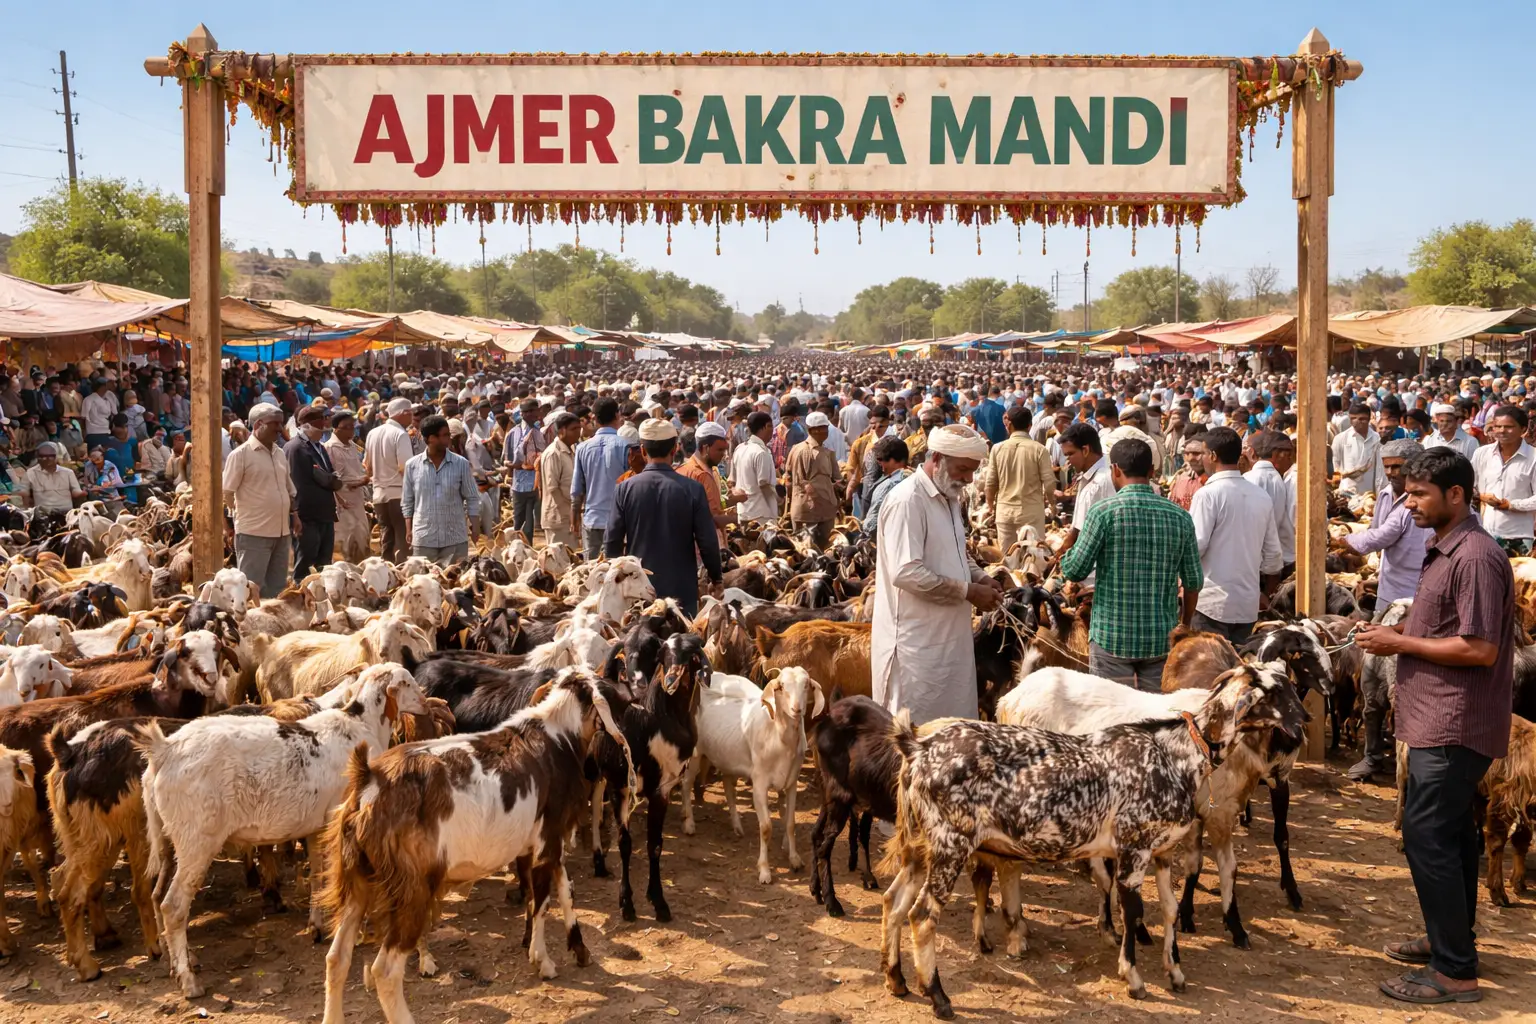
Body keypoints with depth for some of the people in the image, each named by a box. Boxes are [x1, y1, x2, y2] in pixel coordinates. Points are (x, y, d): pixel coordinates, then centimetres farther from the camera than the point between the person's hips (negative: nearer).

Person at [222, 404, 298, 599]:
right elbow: (227, 493, -9)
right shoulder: (240, 454, -9)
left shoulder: (280, 454, 13)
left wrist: (294, 514, 12)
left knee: (277, 587, 12)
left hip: (281, 531, 7)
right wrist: (242, 514, -3)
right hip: (253, 532, -7)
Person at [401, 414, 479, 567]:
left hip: (455, 538, 0)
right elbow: (407, 501, 7)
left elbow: (472, 499, 4)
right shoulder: (412, 465, 0)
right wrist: (409, 529, 2)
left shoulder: (461, 464, -1)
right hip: (423, 538, 0)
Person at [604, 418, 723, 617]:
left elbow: (612, 542, -3)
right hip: (681, 588, -1)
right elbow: (707, 541, -8)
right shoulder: (692, 489, -10)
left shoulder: (625, 489, -6)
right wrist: (716, 578, 8)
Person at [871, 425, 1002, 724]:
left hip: (949, 635, 9)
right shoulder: (908, 500, -18)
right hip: (918, 640, -9)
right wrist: (969, 591, -20)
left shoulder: (948, 497, 13)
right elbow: (906, 573, -26)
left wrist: (981, 578, 4)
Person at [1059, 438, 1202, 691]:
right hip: (1162, 637, 3)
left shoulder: (1103, 511, -11)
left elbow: (1075, 570, -9)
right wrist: (1185, 624, 22)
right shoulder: (1179, 516, 1)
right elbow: (1194, 581, 6)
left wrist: (1065, 558, 14)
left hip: (1112, 635, -3)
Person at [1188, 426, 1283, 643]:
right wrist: (1264, 581, 25)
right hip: (1248, 602, 6)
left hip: (1212, 601, -6)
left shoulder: (1208, 494, -12)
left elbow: (1195, 547, -15)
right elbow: (1272, 552, 10)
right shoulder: (1262, 496, 7)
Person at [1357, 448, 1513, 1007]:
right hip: (1441, 720, 10)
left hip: (1454, 726, -10)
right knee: (1452, 834, 18)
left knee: (1427, 836, -8)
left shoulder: (1476, 557, -19)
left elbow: (1480, 649, -23)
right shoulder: (1444, 550, 14)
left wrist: (1401, 643, -16)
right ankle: (1452, 939, 31)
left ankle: (1454, 970, -1)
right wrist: (1397, 631, 8)